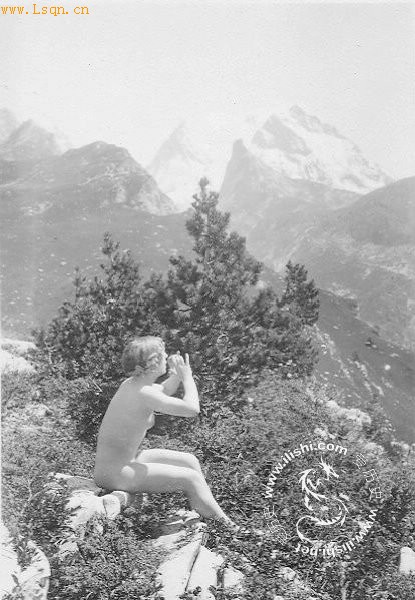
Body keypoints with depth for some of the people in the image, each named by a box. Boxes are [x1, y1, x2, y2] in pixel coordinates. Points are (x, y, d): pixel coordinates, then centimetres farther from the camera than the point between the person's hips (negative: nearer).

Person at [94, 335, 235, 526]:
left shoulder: (131, 384, 2)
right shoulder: (142, 393, -25)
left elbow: (163, 391, 23)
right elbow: (192, 409, -26)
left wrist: (177, 375, 2)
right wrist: (187, 377, -11)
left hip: (117, 462, 9)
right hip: (116, 474, -9)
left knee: (190, 461, 11)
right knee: (191, 478, -6)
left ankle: (212, 509, 23)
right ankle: (227, 526, 9)